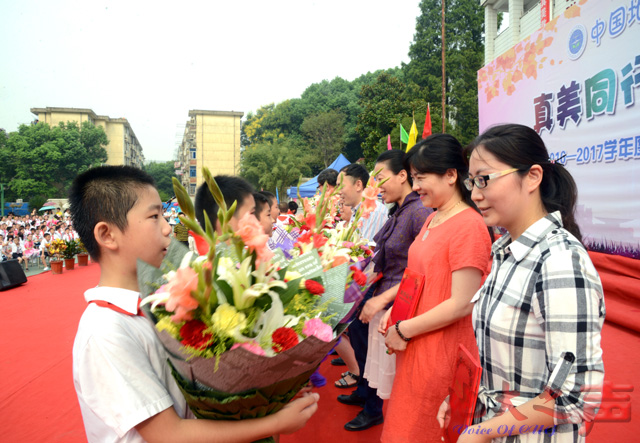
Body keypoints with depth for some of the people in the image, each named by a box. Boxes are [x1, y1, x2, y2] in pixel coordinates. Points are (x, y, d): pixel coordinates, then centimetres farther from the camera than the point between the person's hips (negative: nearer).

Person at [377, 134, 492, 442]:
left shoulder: (469, 226, -19)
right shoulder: (433, 220, 9)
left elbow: (461, 304, -21)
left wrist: (404, 330, -15)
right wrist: (394, 312, 3)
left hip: (442, 353, -8)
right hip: (416, 347, 8)